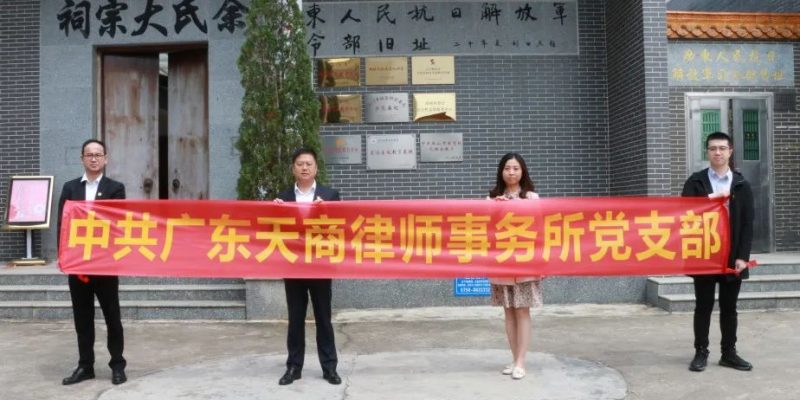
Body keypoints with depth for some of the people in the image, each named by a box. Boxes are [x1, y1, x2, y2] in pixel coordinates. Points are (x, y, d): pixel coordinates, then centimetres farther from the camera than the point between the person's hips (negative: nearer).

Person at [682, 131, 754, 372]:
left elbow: (747, 224, 1)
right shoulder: (695, 182, 2)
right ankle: (701, 352, 13)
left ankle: (729, 353, 20)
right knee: (703, 307, 5)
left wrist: (742, 256, -5)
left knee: (729, 308, 9)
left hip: (732, 257, 2)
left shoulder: (741, 185, 6)